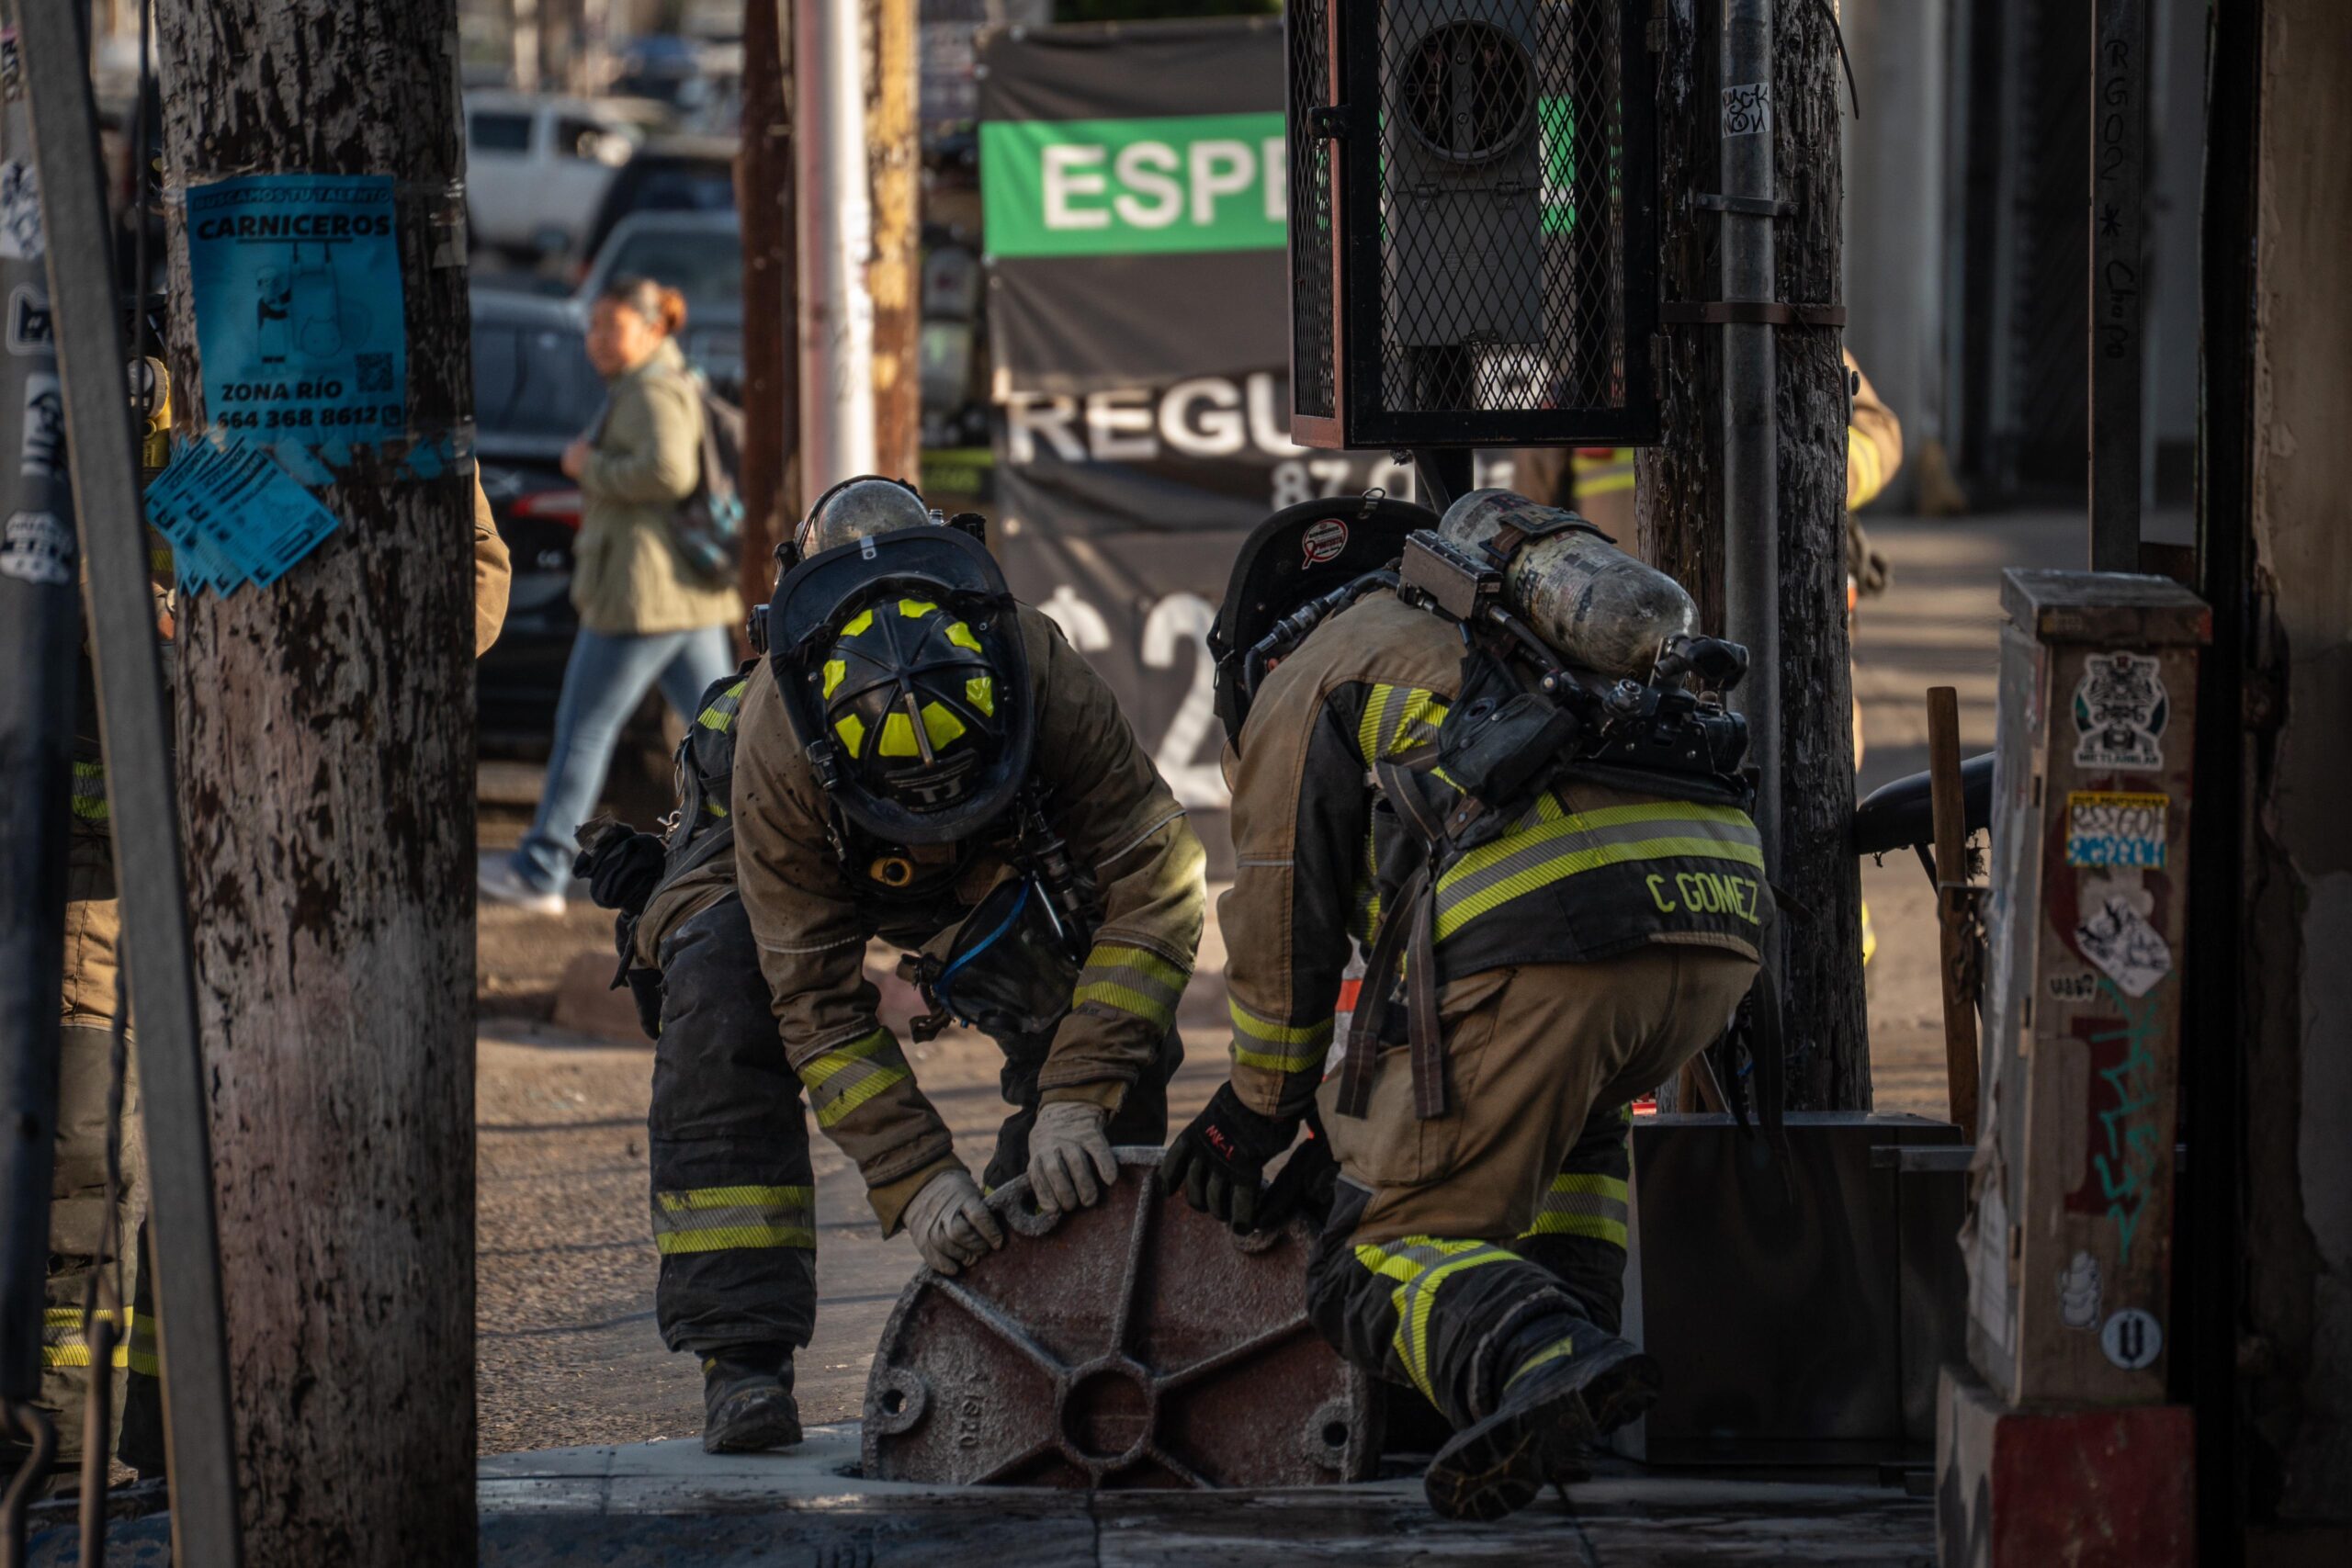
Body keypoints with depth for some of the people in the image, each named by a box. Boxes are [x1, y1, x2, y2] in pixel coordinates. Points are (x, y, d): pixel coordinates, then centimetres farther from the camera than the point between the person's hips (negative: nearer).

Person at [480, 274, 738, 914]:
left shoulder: (650, 393, -13)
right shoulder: (678, 386, 19)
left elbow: (668, 471, -28)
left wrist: (590, 466, -15)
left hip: (644, 593, -10)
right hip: (694, 594, 10)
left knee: (584, 728, -2)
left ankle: (539, 872, 4)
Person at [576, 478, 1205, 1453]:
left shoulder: (1047, 685, -41)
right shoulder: (775, 756, -42)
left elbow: (1156, 888, -35)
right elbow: (817, 1002, -35)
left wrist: (1076, 1101, -42)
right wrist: (915, 1177, -42)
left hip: (994, 863, 2)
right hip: (792, 865, -2)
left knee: (1113, 1013, -21)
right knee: (718, 1002, -31)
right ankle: (741, 1354, -27)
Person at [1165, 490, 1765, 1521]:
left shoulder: (1308, 678, 22)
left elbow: (1285, 921, 23)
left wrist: (1259, 1108, 38)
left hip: (1533, 932, -6)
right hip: (1720, 912, 6)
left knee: (1379, 1265, 2)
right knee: (1570, 1114, 38)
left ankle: (1538, 1361, -28)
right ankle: (1571, 1315, 16)